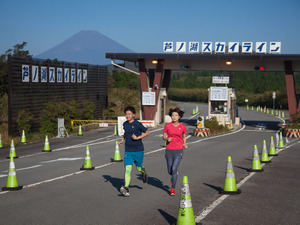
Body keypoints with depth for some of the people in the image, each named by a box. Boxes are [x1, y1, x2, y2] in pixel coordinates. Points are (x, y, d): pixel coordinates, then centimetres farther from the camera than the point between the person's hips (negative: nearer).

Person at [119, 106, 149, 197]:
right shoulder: (125, 124, 6)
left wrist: (138, 137, -16)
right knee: (128, 168, -10)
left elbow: (147, 132, -5)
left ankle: (143, 171, 49)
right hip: (128, 151, 3)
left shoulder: (137, 124, -11)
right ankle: (126, 189, -15)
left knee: (139, 168, 11)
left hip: (138, 150, -3)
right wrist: (122, 140, 11)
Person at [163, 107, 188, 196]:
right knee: (170, 171, 9)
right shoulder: (167, 126, -1)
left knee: (174, 169, -15)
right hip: (169, 150, 1)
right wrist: (167, 139, -16)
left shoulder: (182, 127, 1)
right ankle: (174, 175, 48)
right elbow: (164, 136, 5)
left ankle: (172, 189, -3)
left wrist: (185, 144, -1)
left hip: (178, 150, -1)